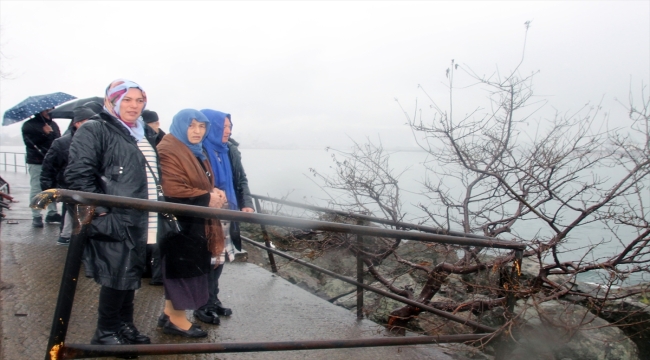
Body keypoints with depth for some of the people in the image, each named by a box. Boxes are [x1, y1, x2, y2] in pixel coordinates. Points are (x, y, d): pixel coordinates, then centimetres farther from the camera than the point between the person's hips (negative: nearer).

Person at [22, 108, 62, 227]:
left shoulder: (53, 124, 15)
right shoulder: (29, 125, 2)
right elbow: (30, 142, -11)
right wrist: (45, 134, -11)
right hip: (36, 162, -4)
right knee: (36, 190, -1)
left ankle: (52, 213, 14)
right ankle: (36, 216, 3)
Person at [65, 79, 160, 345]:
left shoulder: (145, 134, 17)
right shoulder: (94, 131, -8)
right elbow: (78, 174, -17)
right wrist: (99, 210, -19)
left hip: (140, 222, 8)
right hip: (113, 221, -8)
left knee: (132, 275, 16)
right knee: (118, 276, -2)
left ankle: (124, 325, 31)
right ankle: (105, 333, 16)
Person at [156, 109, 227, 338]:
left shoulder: (197, 152, 16)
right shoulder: (168, 151, -15)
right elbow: (172, 189, -25)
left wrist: (214, 193, 2)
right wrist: (207, 198, -18)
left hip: (196, 222, 10)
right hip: (179, 222, -10)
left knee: (182, 269, 16)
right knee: (182, 268, -1)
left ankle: (169, 313, 28)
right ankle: (177, 320, 13)